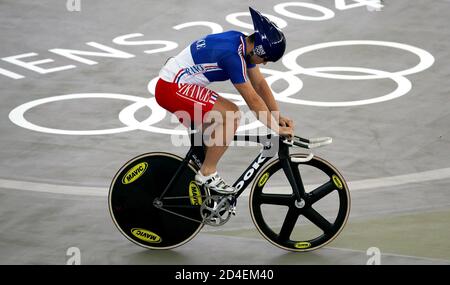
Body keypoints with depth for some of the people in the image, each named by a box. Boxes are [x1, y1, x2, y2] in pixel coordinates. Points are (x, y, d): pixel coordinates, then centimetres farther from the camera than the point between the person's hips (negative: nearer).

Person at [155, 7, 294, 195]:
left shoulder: (243, 43, 3)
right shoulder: (231, 55, -25)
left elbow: (260, 84, 10)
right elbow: (252, 100, -21)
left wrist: (278, 118, 6)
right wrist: (276, 129, -15)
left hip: (173, 83, 10)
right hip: (172, 89, -10)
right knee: (232, 115, -17)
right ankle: (207, 173, -9)